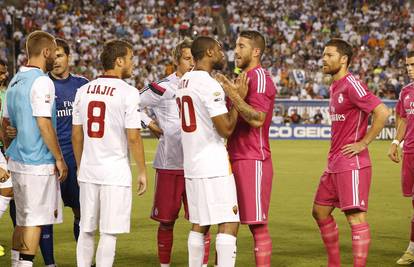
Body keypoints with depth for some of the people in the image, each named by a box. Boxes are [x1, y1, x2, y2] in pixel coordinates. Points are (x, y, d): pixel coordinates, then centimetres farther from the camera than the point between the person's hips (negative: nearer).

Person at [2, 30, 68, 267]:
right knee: (35, 220, -4)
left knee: (23, 220, 14)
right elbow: (44, 124, -19)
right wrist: (59, 159, -12)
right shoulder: (42, 82, -14)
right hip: (39, 164, -9)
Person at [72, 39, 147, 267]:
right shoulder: (128, 93, -9)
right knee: (109, 233, -1)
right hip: (115, 172, -5)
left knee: (86, 230, 13)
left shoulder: (83, 91, 8)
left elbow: (76, 135, 12)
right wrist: (142, 171, -2)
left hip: (88, 171, 5)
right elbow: (133, 138, -11)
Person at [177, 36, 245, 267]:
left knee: (199, 225, 13)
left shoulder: (184, 82, 14)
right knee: (229, 224, -7)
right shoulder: (210, 85, -14)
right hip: (214, 166, -9)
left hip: (191, 165, 9)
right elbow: (226, 129, -17)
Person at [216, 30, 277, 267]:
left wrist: (232, 93, -25)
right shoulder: (245, 77, 19)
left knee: (257, 223, -7)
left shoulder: (259, 77, -11)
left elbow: (257, 119, -23)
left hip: (253, 160, -10)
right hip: (237, 158, 10)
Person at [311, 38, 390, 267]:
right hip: (334, 164, 10)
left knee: (355, 217, -10)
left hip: (352, 163, -10)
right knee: (320, 212, 16)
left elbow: (382, 112, -23)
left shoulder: (351, 85, -14)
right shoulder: (335, 87, 15)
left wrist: (363, 143, -19)